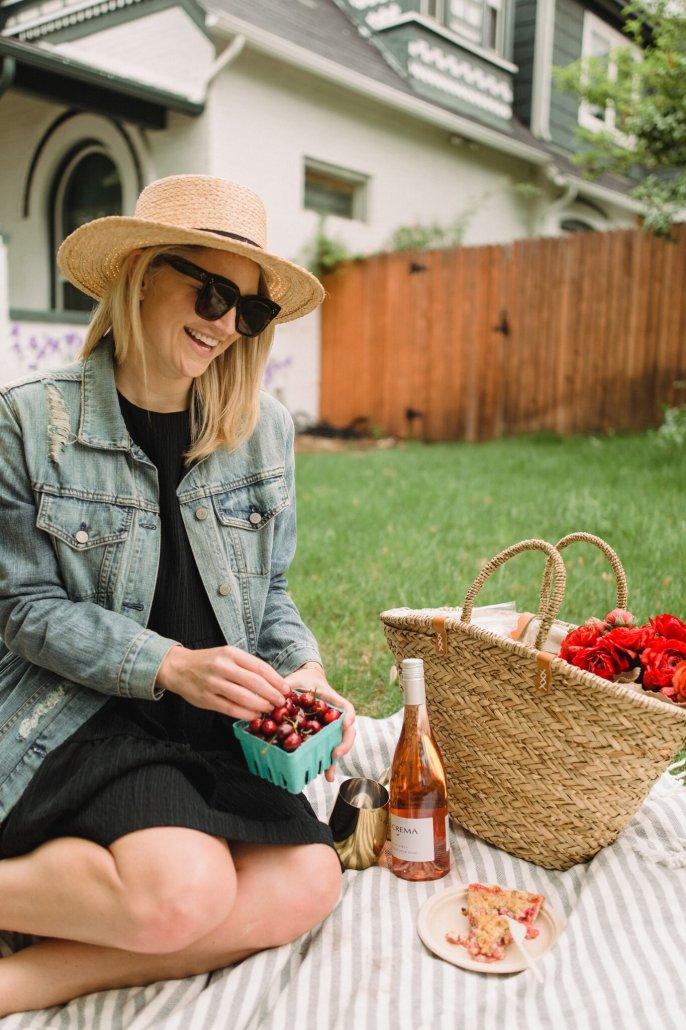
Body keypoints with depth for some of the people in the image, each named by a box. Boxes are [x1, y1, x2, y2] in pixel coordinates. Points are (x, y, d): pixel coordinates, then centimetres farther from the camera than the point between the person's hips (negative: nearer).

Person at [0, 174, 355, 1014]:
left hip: (218, 723, 5)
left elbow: (270, 593, 9)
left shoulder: (262, 426, 3)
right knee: (183, 890, -29)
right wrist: (170, 665, -20)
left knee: (308, 882, -17)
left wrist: (304, 674, -10)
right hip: (81, 713, -5)